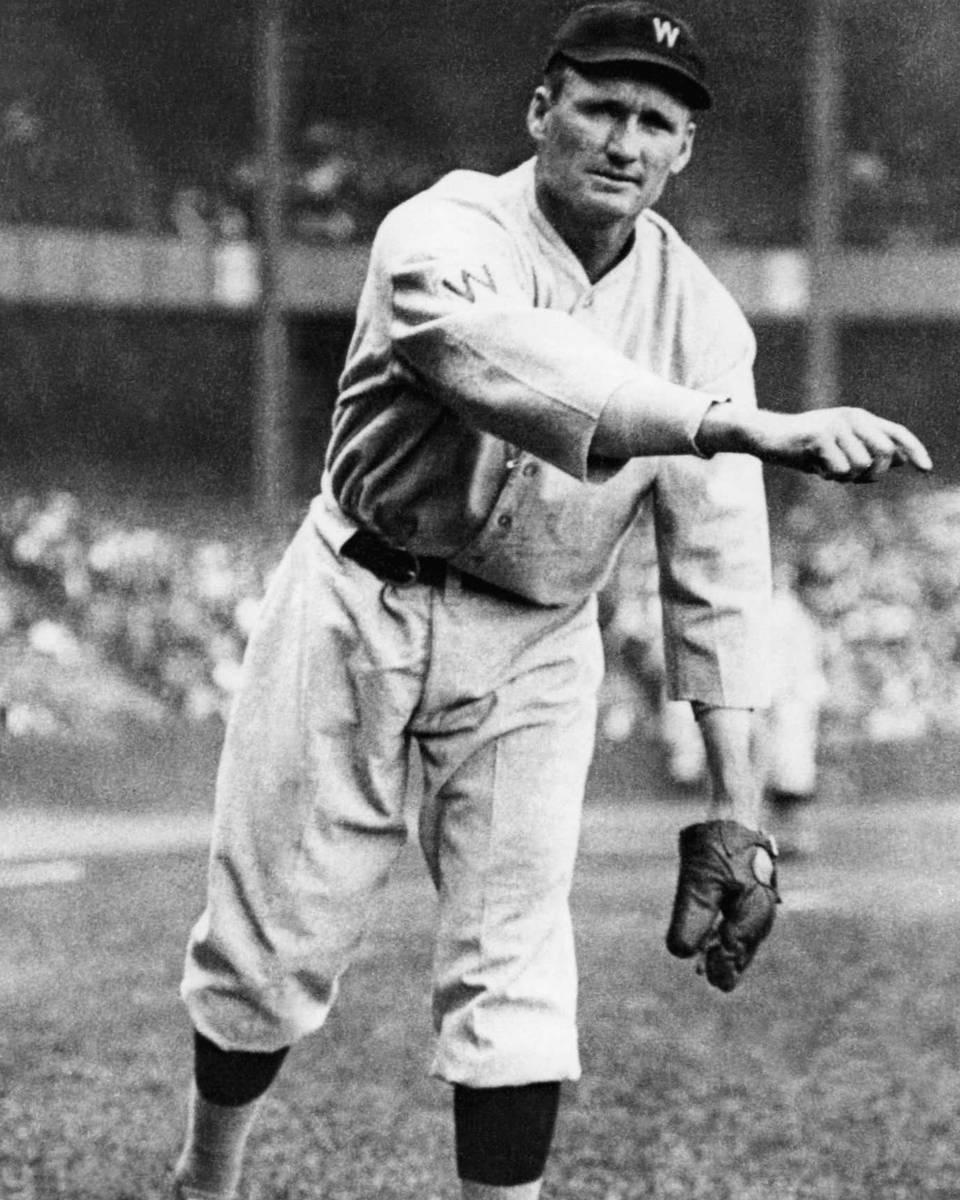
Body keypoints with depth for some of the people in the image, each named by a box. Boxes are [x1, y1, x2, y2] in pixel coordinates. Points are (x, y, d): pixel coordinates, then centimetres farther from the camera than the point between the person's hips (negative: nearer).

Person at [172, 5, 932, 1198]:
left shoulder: (701, 316, -4)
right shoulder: (446, 235, -18)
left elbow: (717, 565, -5)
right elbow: (512, 364, -41)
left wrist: (733, 796, -11)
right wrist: (749, 427, -55)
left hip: (534, 649, 3)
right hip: (361, 602, -2)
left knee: (515, 969, -6)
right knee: (270, 947, 6)